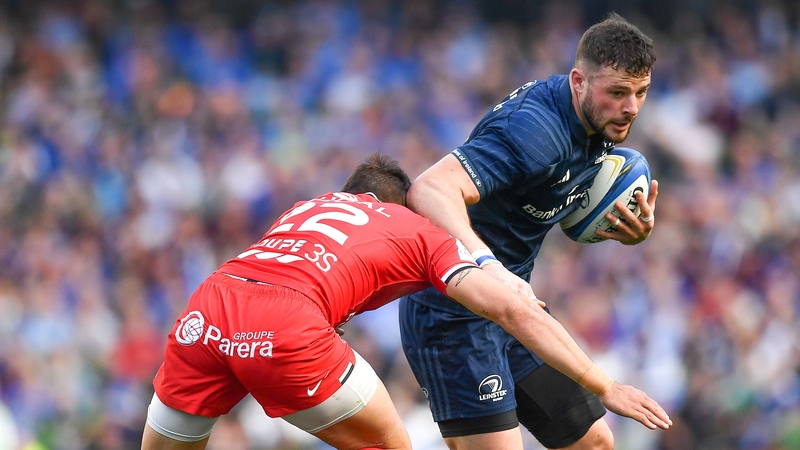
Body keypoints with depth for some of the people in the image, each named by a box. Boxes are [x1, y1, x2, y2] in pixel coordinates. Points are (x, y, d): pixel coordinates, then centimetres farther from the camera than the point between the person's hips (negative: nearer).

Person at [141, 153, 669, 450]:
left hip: (203, 314, 4)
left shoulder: (306, 207, 37)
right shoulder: (421, 232, 24)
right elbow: (514, 310, 15)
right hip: (287, 328, -4)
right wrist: (605, 386, 17)